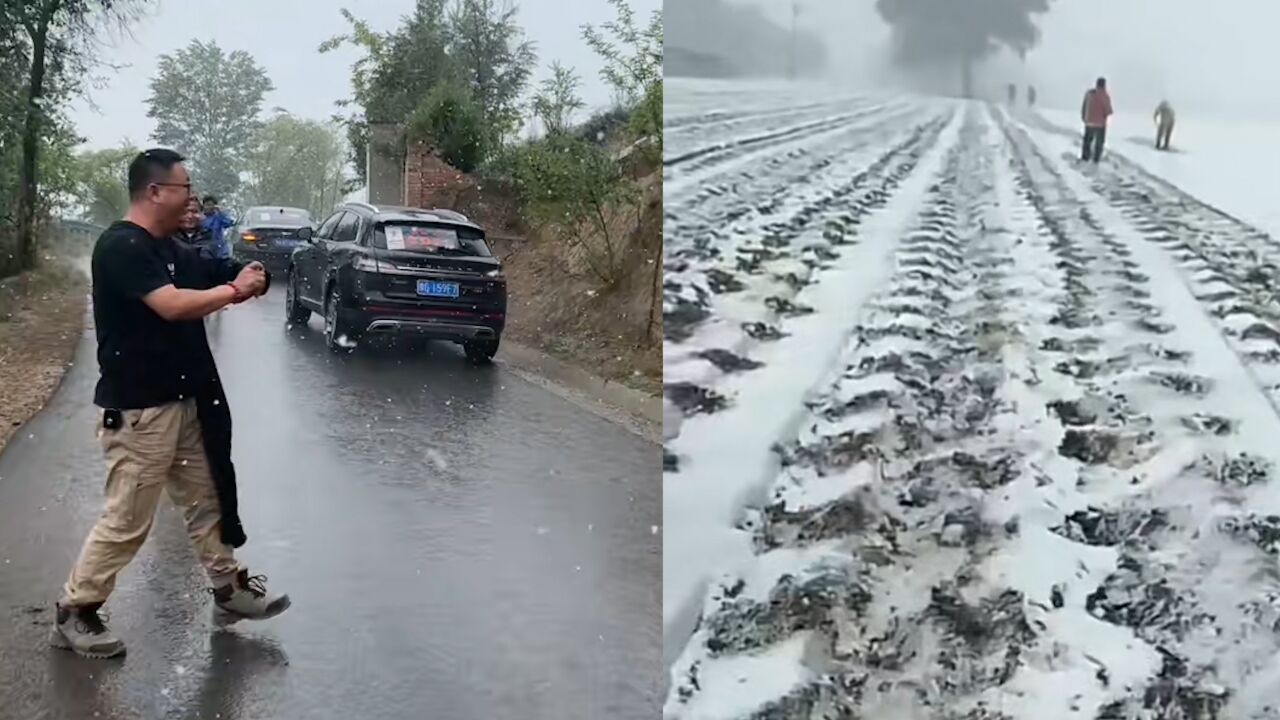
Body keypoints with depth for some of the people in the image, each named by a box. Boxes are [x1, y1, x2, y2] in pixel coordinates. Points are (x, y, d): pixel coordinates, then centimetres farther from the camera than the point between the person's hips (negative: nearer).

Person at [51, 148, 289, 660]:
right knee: (127, 521, -1)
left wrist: (242, 281, -4)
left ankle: (228, 589, 28)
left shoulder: (167, 248, 12)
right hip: (137, 409, -9)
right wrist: (233, 290, -15)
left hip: (180, 401, 9)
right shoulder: (121, 246, -18)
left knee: (204, 501, 16)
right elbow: (172, 305, -28)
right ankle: (73, 613, 15)